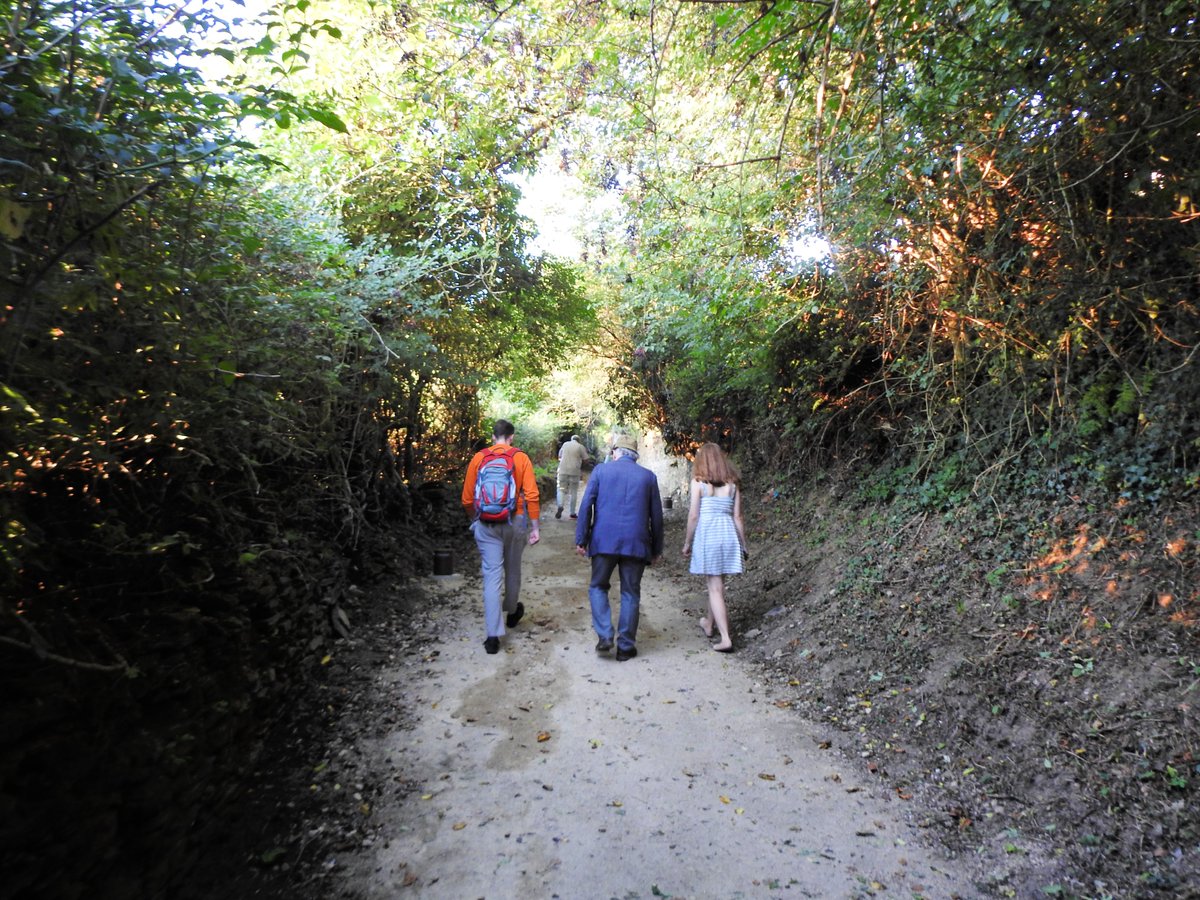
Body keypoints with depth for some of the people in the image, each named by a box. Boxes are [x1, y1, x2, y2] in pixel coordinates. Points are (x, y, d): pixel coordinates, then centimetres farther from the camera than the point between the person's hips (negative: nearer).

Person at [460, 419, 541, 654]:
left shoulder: (478, 458, 1)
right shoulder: (521, 458, -3)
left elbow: (467, 499, 3)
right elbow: (531, 495, -10)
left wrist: (475, 520, 21)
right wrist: (534, 527, -4)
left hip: (486, 526, 0)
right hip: (515, 523, 0)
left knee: (491, 576, 1)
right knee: (512, 570, 20)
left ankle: (493, 635, -2)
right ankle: (512, 612, 42)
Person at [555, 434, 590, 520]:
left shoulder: (565, 444, 12)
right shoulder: (580, 447, 1)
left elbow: (559, 456, 23)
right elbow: (586, 459, 0)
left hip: (563, 470, 2)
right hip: (575, 471, -2)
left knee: (561, 489, 9)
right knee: (573, 492, 8)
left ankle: (560, 506, -17)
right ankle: (572, 513, 11)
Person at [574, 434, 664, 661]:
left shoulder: (601, 470, 4)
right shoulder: (648, 476, 8)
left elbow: (586, 506, -2)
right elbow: (656, 516, 9)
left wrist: (581, 539, 3)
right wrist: (656, 549, 16)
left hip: (604, 540, -1)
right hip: (636, 543, 1)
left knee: (598, 587, 15)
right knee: (630, 593, 10)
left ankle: (605, 636, 3)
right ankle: (625, 646, 13)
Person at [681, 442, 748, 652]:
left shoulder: (698, 482, -3)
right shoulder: (732, 484, 6)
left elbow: (693, 515, -5)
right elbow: (737, 517, 6)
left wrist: (687, 542, 5)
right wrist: (743, 545, 15)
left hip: (707, 534, -4)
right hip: (728, 534, 4)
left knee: (715, 587, 1)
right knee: (717, 583, 19)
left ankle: (725, 638, -4)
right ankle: (708, 624, 39)